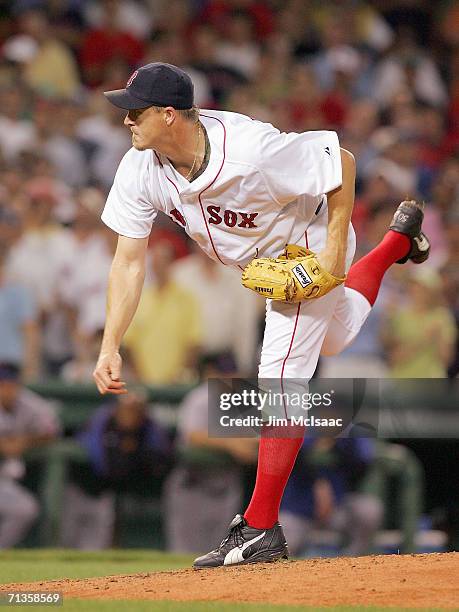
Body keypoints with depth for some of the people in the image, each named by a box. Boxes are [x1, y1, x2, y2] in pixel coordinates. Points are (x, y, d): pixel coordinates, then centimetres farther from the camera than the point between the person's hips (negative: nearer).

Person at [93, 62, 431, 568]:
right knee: (333, 338, 31)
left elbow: (341, 160, -28)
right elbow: (128, 261, -18)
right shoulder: (140, 169, -22)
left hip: (313, 243, -7)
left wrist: (336, 245, -31)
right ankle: (397, 240, 56)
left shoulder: (249, 150, -40)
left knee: (281, 375, -15)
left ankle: (261, 529, -11)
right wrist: (110, 348, -26)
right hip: (263, 257, 8)